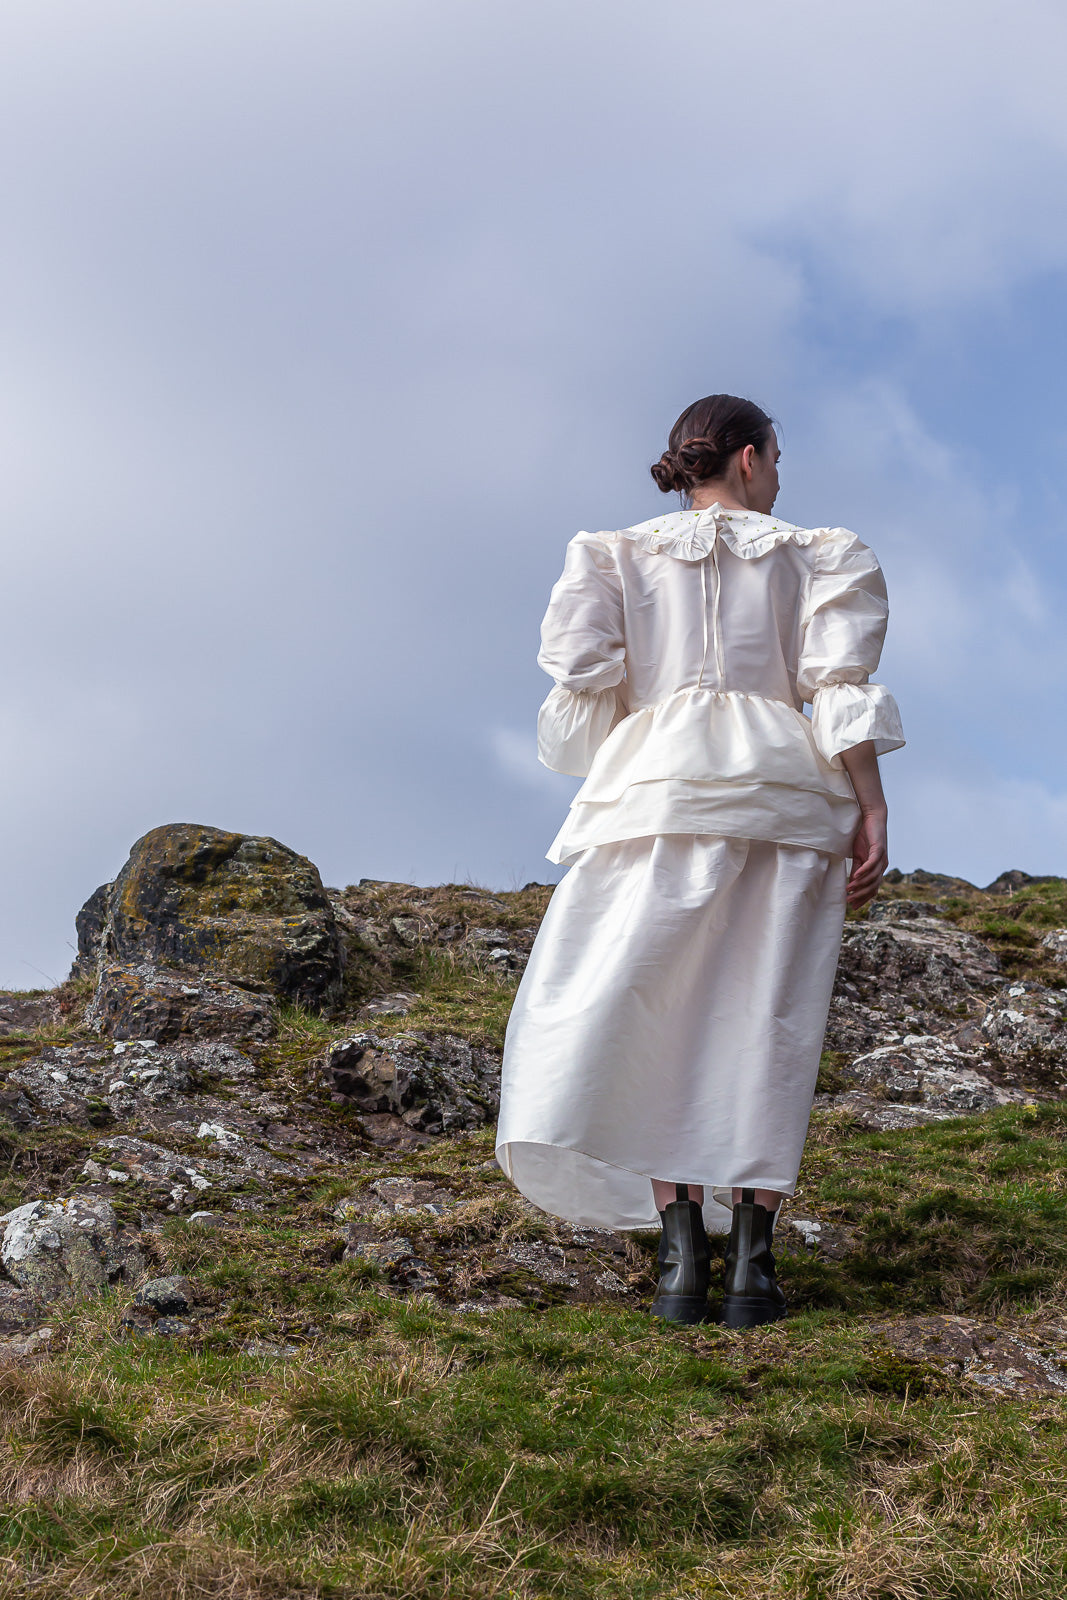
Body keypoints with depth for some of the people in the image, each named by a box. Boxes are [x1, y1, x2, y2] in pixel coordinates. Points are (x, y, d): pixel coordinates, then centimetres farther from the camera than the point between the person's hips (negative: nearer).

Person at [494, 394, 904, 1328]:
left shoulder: (618, 554, 14)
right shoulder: (818, 555, 12)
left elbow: (586, 689, 4)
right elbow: (843, 687, -1)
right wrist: (871, 810, -4)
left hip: (661, 791, 0)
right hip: (786, 799, 0)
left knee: (651, 1019, 2)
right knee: (766, 1023, 3)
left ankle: (684, 1256, -7)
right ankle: (752, 1263, -2)